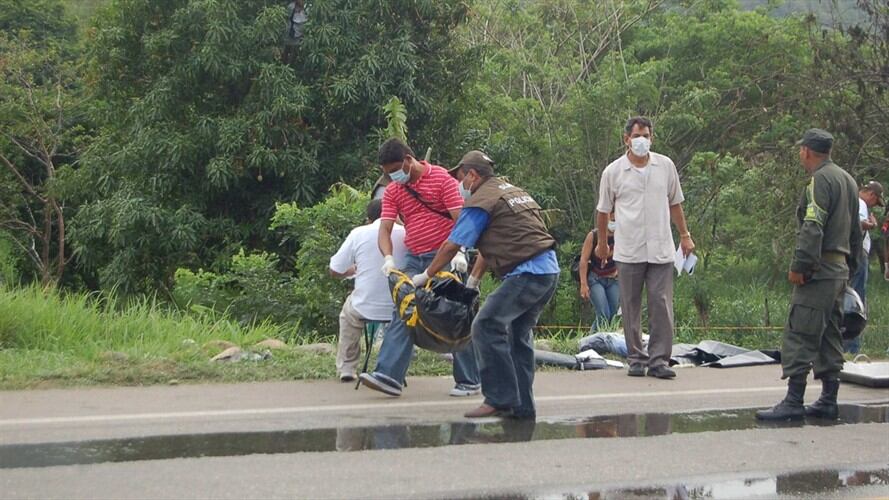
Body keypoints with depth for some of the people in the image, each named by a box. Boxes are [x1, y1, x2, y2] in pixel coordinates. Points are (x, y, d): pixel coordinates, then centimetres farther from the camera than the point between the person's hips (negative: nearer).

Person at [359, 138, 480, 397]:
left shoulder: (441, 179, -7)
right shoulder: (392, 191, 7)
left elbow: (460, 218, -13)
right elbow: (385, 228, 0)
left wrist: (459, 252, -27)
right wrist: (388, 258, -19)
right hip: (414, 259, 5)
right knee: (402, 314, -5)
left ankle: (468, 381, 7)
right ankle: (389, 375, -10)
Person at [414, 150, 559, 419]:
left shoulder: (481, 201, -5)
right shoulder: (513, 191, 25)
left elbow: (452, 246, -2)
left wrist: (425, 275, 11)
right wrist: (472, 280, 32)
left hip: (527, 273, -10)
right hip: (549, 270, 10)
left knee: (487, 327, -10)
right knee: (518, 334, 17)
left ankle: (500, 399, -11)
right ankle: (523, 405, 18)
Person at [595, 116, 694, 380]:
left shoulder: (666, 166, 6)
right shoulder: (613, 171, 1)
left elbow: (675, 203, 18)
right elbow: (603, 210, 12)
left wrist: (684, 235, 18)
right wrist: (602, 243, 19)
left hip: (661, 249, 1)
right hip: (628, 251, -1)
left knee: (662, 305, -4)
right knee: (631, 308, 4)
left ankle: (659, 360, -1)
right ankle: (636, 359, 13)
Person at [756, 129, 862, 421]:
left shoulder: (820, 180, -11)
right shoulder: (848, 180, 18)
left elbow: (813, 228, -21)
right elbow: (855, 231, 21)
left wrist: (799, 265, -20)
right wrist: (851, 266, 24)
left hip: (819, 272, -10)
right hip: (840, 270, 10)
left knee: (799, 334, -9)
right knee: (830, 336, 13)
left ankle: (793, 402, -11)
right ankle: (828, 402, 15)